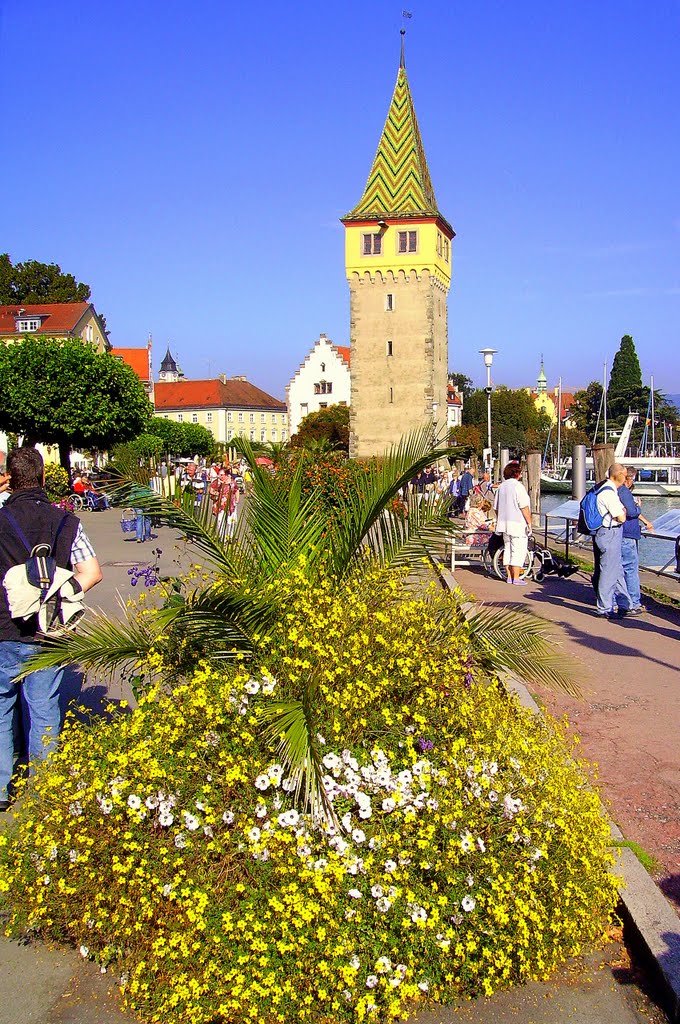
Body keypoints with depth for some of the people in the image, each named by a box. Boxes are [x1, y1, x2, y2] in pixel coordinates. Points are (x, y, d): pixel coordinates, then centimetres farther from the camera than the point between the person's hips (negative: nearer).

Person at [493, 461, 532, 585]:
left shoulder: (501, 487, 11)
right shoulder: (518, 486, -13)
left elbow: (496, 507, 17)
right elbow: (524, 507, -16)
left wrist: (499, 521, 27)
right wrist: (529, 523, -12)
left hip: (504, 523, 8)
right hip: (518, 523, -8)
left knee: (508, 549, 12)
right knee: (518, 551, -3)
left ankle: (510, 576, 16)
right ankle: (516, 578, -4)